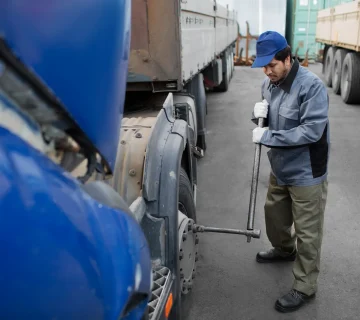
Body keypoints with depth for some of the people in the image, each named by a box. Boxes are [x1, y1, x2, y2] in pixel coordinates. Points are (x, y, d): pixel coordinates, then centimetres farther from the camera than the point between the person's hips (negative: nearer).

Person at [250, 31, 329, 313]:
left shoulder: (311, 86, -24)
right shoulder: (269, 84, 2)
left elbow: (312, 130, -29)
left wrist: (268, 137, -28)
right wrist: (259, 114, -12)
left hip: (305, 173, -8)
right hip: (280, 168, 8)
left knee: (307, 232, 4)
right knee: (274, 212, 26)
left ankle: (305, 287, 20)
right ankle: (284, 249, 54)